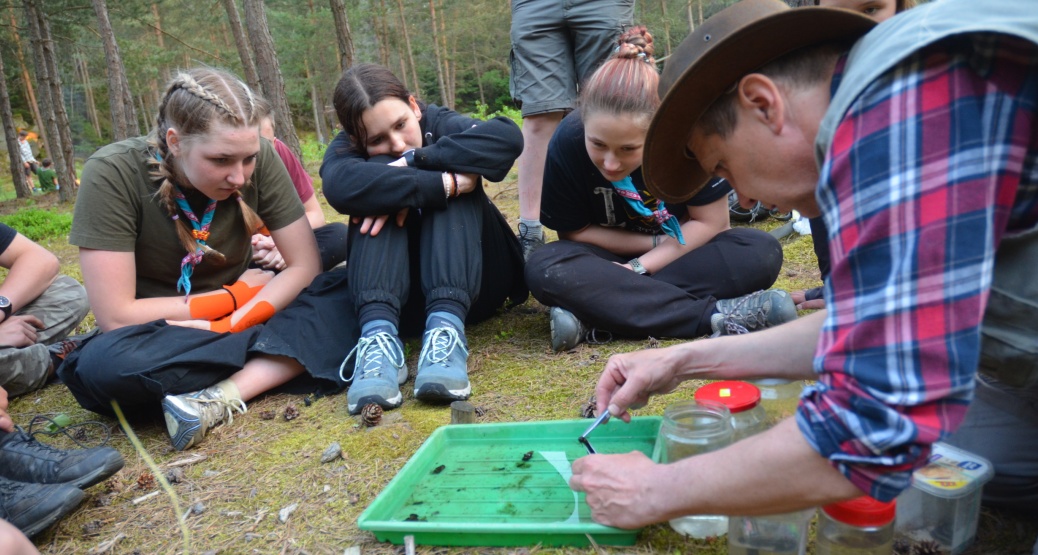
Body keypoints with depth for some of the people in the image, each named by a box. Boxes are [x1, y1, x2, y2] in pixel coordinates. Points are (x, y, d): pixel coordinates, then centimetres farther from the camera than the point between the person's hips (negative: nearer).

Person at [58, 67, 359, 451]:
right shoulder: (113, 174, -22)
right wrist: (235, 296, -16)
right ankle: (286, 353, -21)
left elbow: (305, 267, -12)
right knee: (104, 365, -37)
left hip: (240, 319, 2)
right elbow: (117, 316, -22)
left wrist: (229, 326, -26)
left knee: (348, 294, -23)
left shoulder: (258, 159, -14)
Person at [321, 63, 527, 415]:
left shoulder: (440, 123, -2)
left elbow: (507, 136, -25)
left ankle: (447, 326, -42)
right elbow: (339, 185, -31)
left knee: (454, 175, -24)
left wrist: (415, 163, -30)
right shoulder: (346, 148, -3)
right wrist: (444, 184, -37)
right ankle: (379, 333, -40)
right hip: (397, 296, 0)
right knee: (379, 187, -22)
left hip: (471, 285, 0)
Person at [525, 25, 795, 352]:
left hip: (682, 250, 0)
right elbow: (575, 231, -11)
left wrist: (640, 267, -23)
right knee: (543, 270, -30)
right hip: (610, 256, 0)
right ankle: (715, 314, -31)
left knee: (763, 252, -27)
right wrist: (658, 242, -15)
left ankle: (600, 312, -30)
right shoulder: (566, 144, -24)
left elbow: (709, 222, -15)